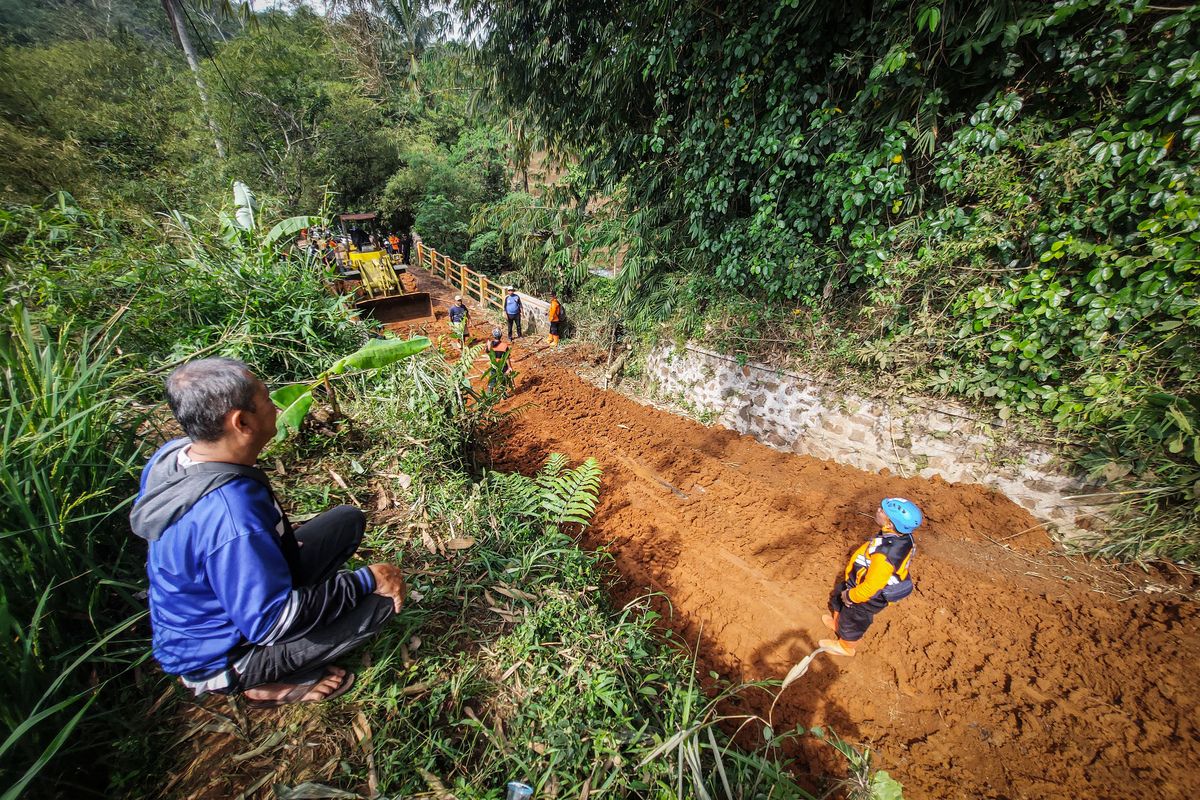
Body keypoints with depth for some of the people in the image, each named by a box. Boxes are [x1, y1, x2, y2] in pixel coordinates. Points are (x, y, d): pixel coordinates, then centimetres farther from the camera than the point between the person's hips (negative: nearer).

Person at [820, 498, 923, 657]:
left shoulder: (885, 555, -46)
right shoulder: (903, 536, -19)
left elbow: (870, 587, -34)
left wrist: (850, 596, -15)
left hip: (867, 596, -7)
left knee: (852, 621, 23)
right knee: (838, 597, 31)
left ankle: (845, 647, 53)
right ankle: (837, 623, 60)